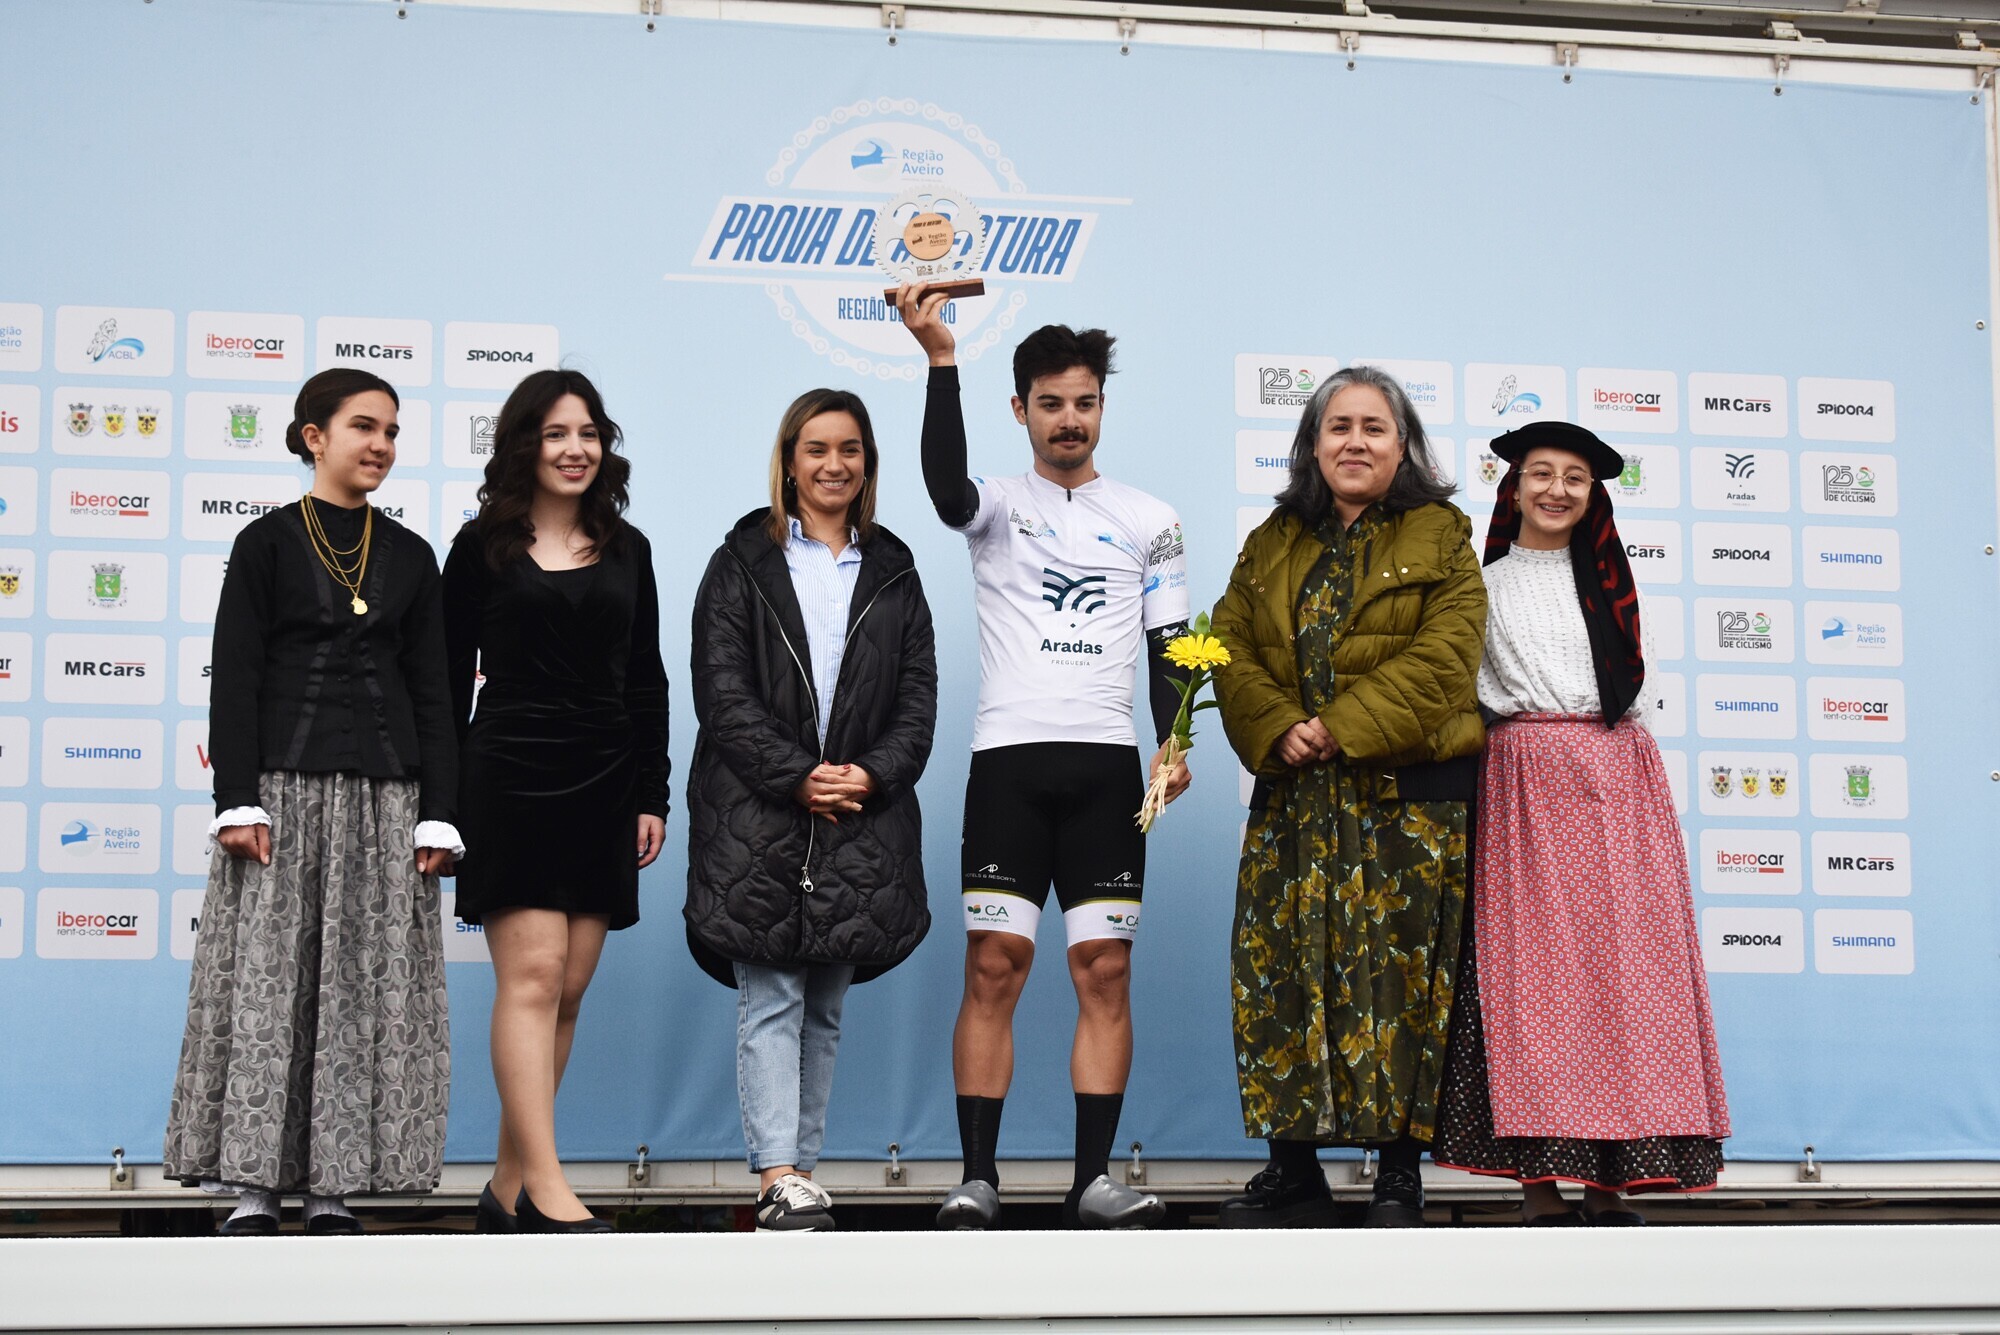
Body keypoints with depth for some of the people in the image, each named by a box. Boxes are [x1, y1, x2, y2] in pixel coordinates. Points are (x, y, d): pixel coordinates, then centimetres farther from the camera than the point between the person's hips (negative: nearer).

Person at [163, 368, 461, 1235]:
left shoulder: (410, 557, 12)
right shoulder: (267, 543, 3)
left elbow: (431, 691, 11)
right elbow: (234, 678, -2)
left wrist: (437, 813, 3)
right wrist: (237, 800, -11)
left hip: (382, 793, 3)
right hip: (283, 783, -3)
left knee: (367, 987, 1)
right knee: (267, 979, -3)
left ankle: (333, 1187, 7)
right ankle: (252, 1185, 2)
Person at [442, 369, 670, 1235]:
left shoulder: (626, 549, 13)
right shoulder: (482, 547, 3)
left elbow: (646, 683, 14)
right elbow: (449, 679, 4)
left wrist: (652, 795, 8)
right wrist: (441, 800, 0)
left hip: (602, 789, 4)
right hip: (510, 781, -4)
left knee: (566, 992, 3)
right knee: (530, 975, -12)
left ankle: (509, 1187, 11)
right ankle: (545, 1187, -14)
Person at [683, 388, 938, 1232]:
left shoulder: (893, 572, 14)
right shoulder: (744, 562, 4)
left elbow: (919, 696, 9)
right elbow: (721, 689, -4)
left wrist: (872, 773, -9)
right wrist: (797, 777, -13)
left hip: (860, 820, 3)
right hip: (758, 818, -3)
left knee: (824, 1011, 7)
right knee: (770, 1003, -8)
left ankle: (798, 1171, 13)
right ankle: (780, 1180, -12)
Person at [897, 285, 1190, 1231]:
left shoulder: (1148, 521, 13)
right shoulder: (998, 506, 7)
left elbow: (1169, 650, 12)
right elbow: (945, 486, -17)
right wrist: (940, 358, -26)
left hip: (1107, 763, 2)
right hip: (1008, 760, -2)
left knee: (1106, 973, 0)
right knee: (993, 968, -4)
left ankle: (1092, 1181, 4)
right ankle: (977, 1180, 0)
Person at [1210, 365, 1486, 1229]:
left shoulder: (1440, 538, 4)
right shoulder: (1271, 545, 16)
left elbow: (1441, 657, -8)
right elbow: (1233, 649, 7)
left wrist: (1346, 728, -16)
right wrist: (1278, 731, -11)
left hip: (1407, 792, -4)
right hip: (1293, 793, 4)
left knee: (1398, 973, -4)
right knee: (1280, 968, 1)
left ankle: (1399, 1177, 5)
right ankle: (1294, 1172, 11)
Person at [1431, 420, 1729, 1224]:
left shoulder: (1612, 582, 19)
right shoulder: (1487, 584, 11)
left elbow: (1638, 687, 20)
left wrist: (1618, 757, 9)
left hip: (1619, 786, 3)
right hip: (1526, 787, -2)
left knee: (1623, 964, -5)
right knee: (1533, 967, -9)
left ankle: (1609, 1181, -3)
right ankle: (1542, 1183, -8)